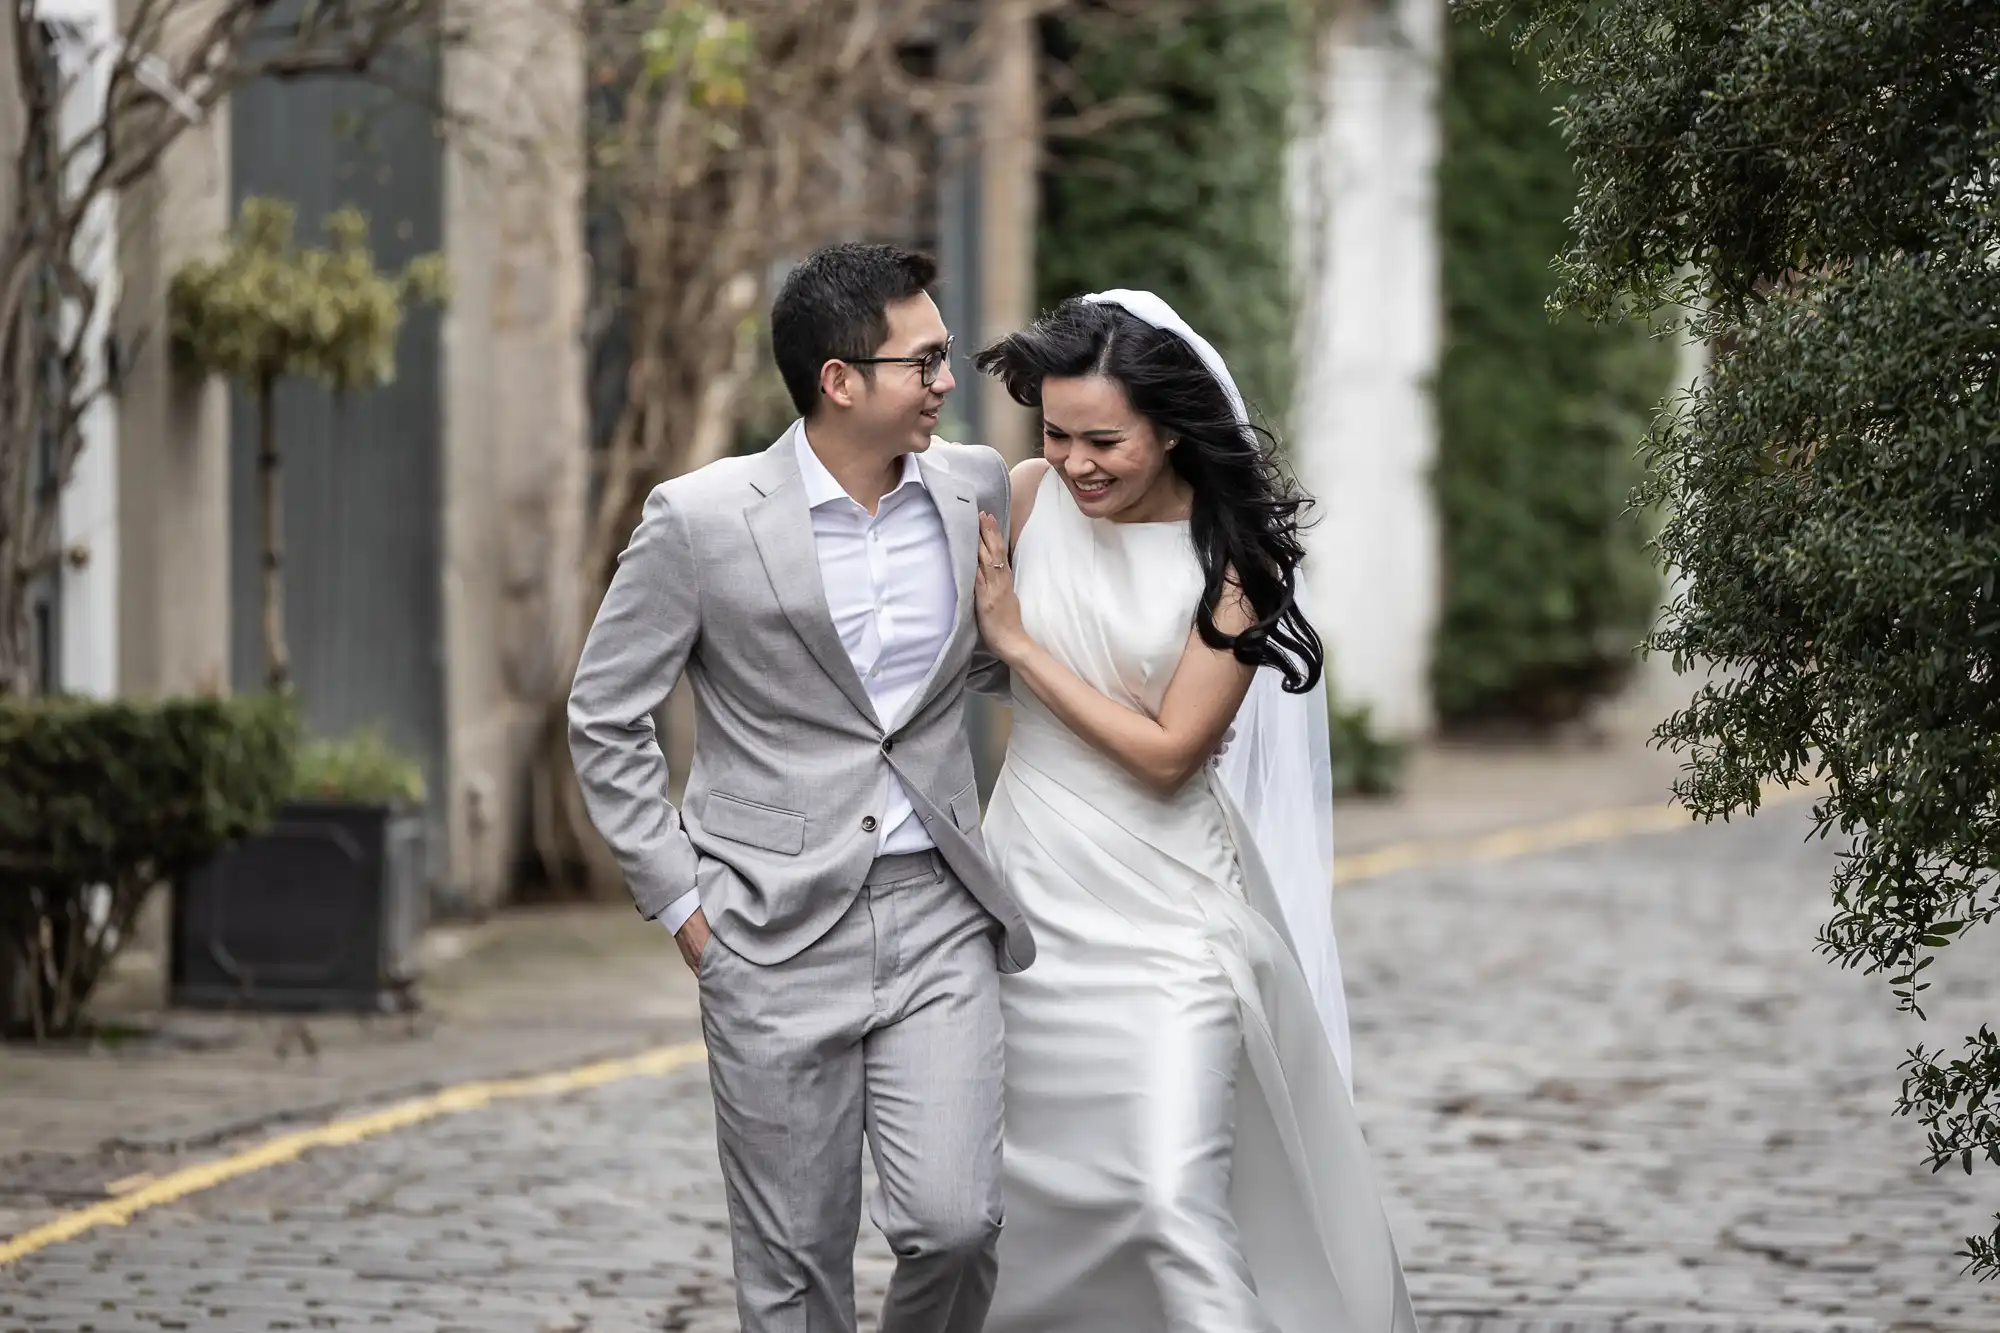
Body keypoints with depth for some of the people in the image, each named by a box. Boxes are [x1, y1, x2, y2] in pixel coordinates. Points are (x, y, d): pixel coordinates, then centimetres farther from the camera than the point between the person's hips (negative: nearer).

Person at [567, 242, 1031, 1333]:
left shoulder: (975, 489, 3)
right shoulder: (702, 521, -8)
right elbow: (603, 720, 1)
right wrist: (679, 901, -3)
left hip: (937, 917, 2)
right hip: (775, 935, -2)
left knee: (953, 1223, -10)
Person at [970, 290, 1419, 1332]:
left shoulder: (1233, 561, -12)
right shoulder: (1029, 497, -2)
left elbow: (1167, 753, -14)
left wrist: (1019, 643, -13)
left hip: (1164, 917, -4)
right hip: (1031, 892, 4)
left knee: (1177, 1199, -14)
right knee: (1023, 1191, 11)